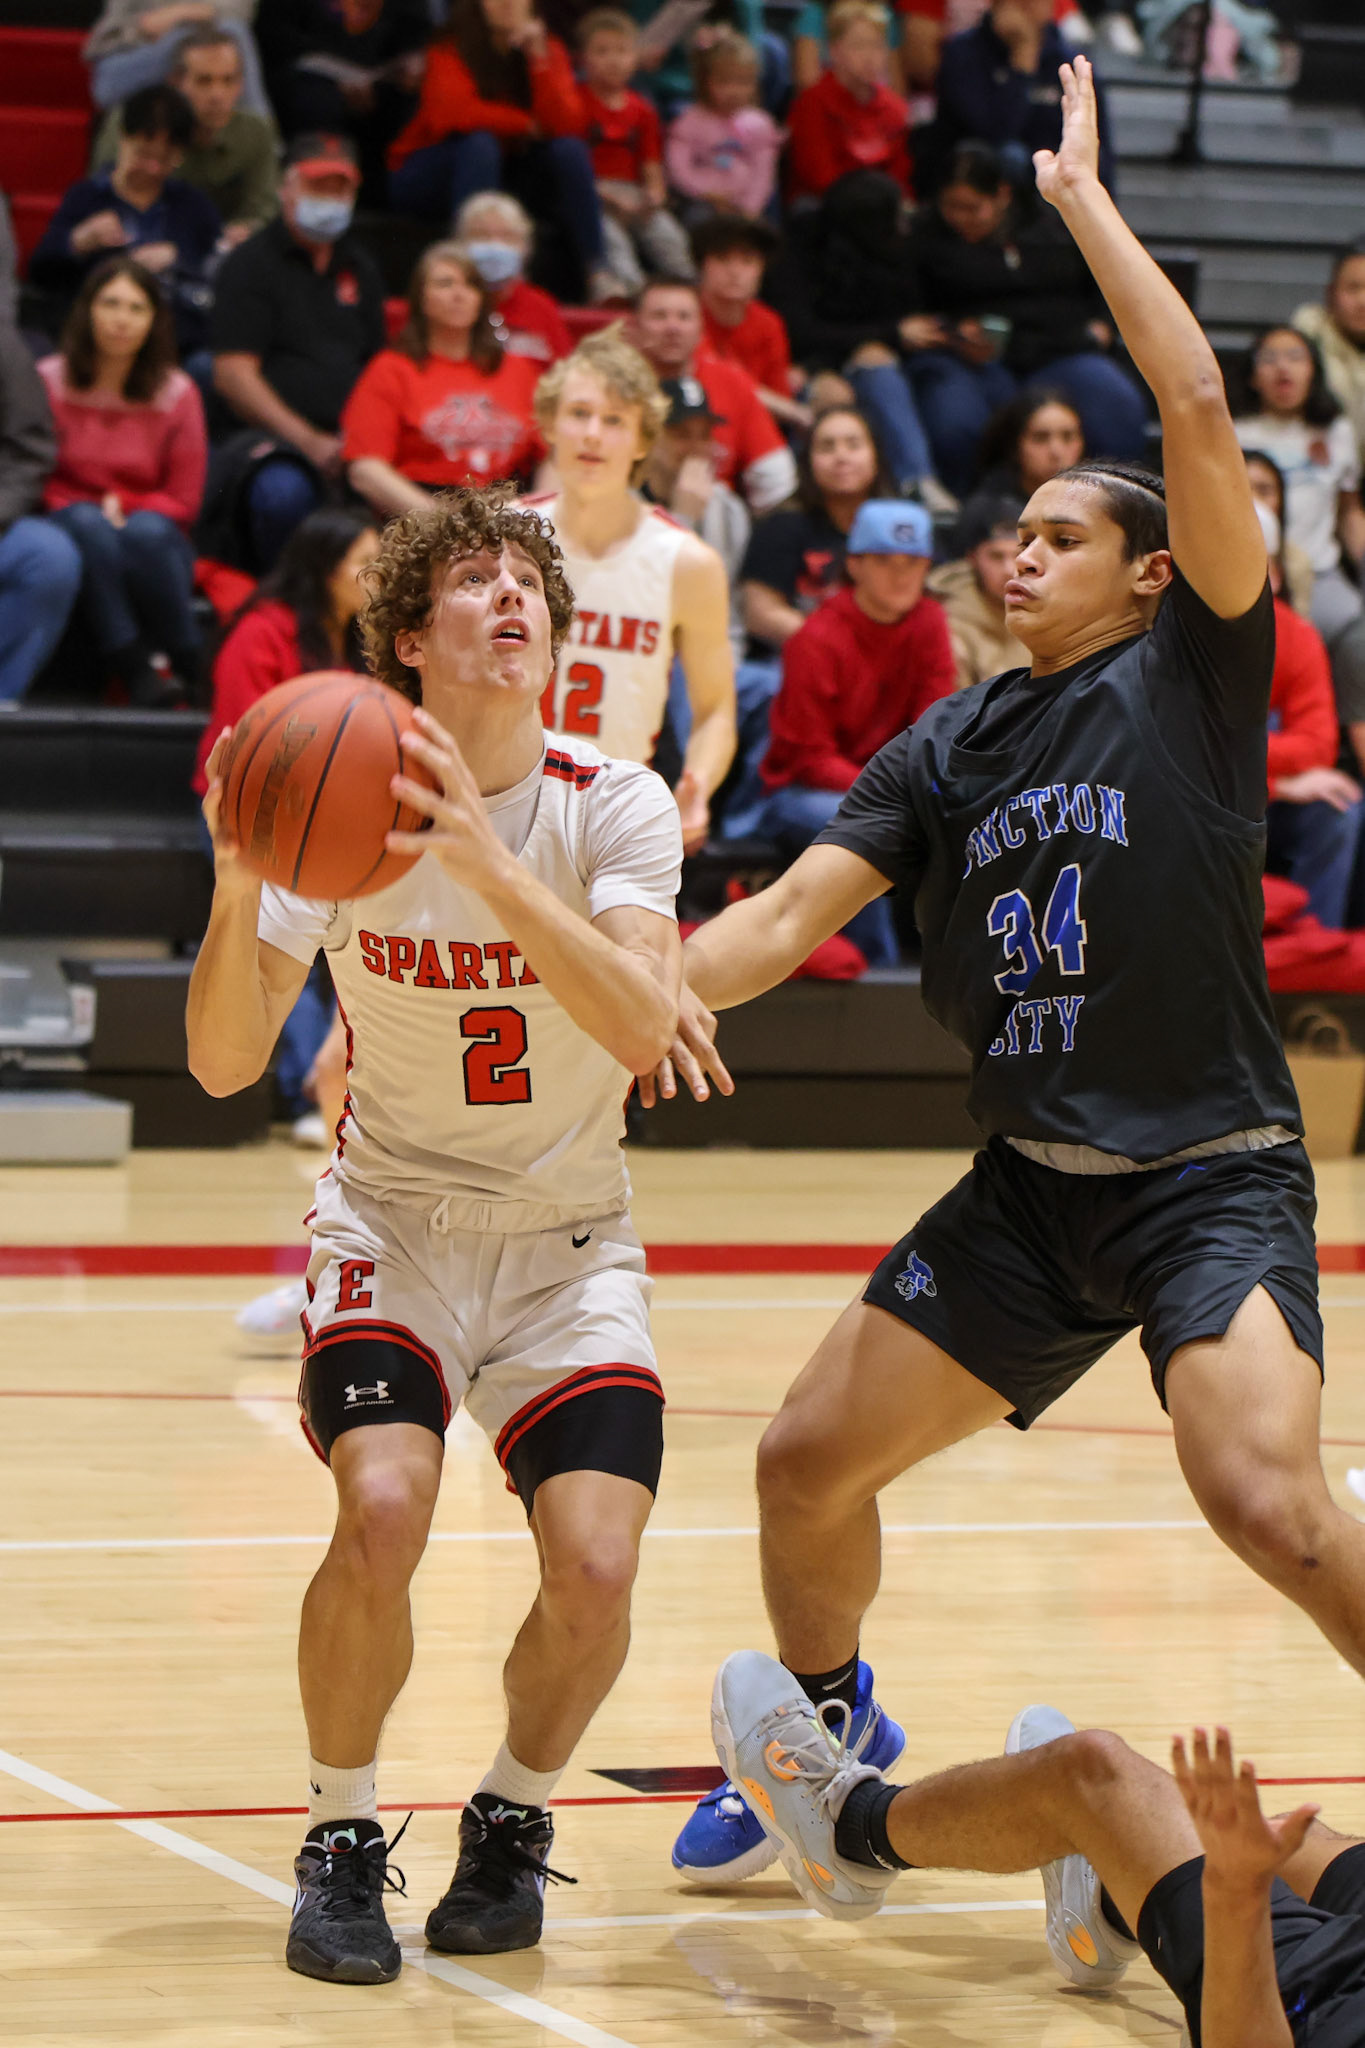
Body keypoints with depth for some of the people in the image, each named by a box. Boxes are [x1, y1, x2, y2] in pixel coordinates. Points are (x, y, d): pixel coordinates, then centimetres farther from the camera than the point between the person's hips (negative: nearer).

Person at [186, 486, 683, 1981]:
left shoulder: (615, 807, -11)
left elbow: (641, 1030, -28)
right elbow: (226, 1066, -15)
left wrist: (483, 858, -38)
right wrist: (237, 891, -33)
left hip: (570, 1241, 1)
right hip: (394, 1223, -1)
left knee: (595, 1566, -18)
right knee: (382, 1508, -26)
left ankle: (512, 1820, 13)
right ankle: (340, 1841, -2)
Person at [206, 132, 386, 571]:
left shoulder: (359, 268, 24)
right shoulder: (252, 263, 5)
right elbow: (233, 374, -5)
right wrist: (308, 441, -13)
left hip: (349, 443, 5)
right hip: (267, 436, -5)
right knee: (284, 493, -39)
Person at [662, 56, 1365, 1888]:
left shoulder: (1195, 670, -5)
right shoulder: (951, 745, 11)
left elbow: (1198, 408, -17)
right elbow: (796, 909, 2)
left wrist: (1082, 199, -10)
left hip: (1212, 1174, -6)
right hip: (1031, 1183, 6)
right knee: (809, 1462, 8)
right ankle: (831, 1741, 35)